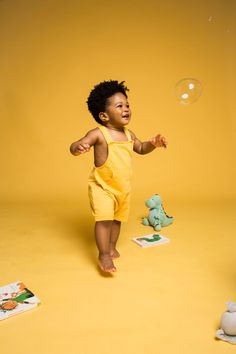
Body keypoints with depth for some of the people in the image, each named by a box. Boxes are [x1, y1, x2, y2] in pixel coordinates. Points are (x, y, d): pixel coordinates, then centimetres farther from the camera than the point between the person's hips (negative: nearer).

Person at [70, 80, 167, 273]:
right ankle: (103, 255, 0)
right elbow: (74, 147, -21)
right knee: (104, 219, -14)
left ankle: (112, 247, 36)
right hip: (102, 186, -6)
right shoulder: (98, 134, -16)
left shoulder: (129, 134, 4)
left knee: (117, 218, 16)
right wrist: (78, 148, -46)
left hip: (123, 187, 6)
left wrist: (153, 143, -1)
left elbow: (141, 149, 20)